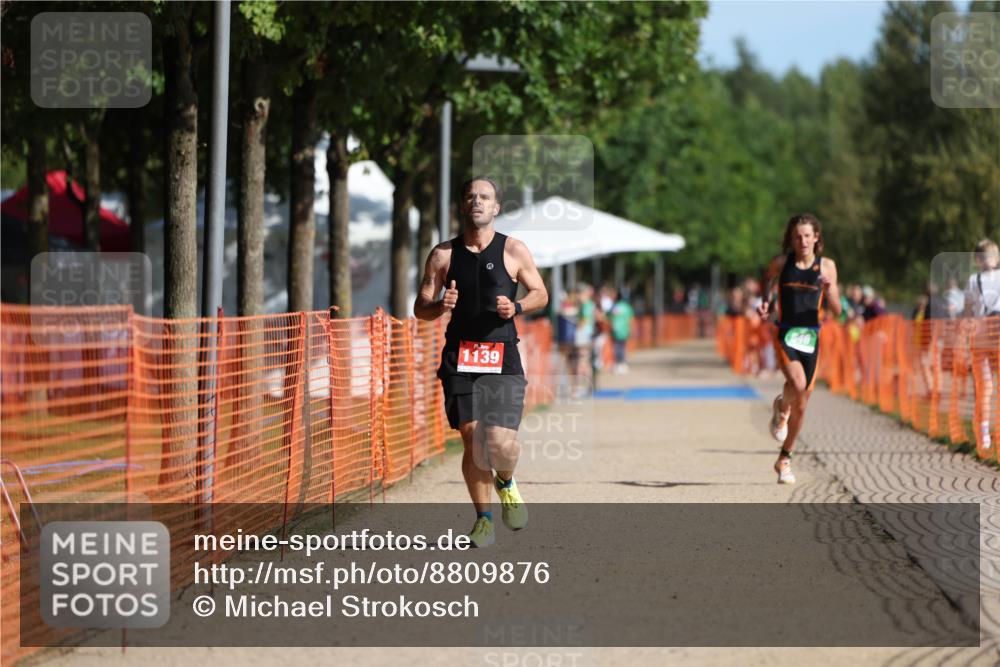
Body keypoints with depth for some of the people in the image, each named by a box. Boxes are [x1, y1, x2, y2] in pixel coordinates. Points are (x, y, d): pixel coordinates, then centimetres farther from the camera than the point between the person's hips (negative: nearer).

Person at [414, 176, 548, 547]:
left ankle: (505, 483, 21)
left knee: (501, 444, -14)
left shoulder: (514, 251, 3)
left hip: (502, 359, -1)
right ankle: (483, 519, 15)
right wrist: (440, 305, -14)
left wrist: (516, 307, -9)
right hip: (459, 357, 2)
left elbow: (540, 294, 12)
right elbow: (420, 309, 9)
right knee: (472, 441, -1)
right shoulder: (443, 255, 6)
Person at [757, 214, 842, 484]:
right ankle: (781, 408, 5)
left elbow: (836, 310, 0)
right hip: (786, 334, -2)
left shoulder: (826, 266, 1)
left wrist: (830, 291, -19)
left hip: (811, 337, 2)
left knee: (801, 405, 7)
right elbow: (767, 279, 22)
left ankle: (784, 459, 24)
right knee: (797, 384, -30)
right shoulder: (780, 263, -1)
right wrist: (765, 301, 4)